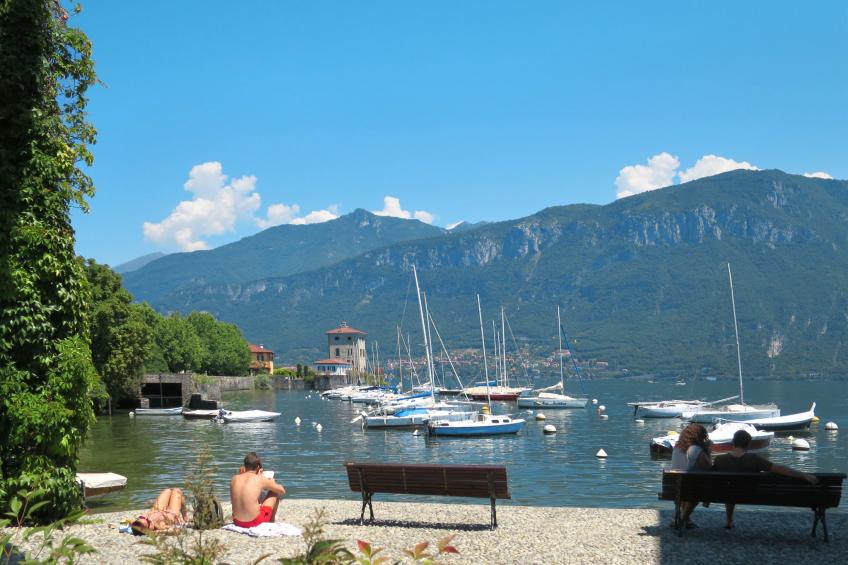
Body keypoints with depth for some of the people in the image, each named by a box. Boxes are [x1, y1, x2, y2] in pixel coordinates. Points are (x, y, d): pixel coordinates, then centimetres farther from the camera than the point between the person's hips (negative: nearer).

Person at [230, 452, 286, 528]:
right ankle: (271, 521, 33)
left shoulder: (234, 479, 1)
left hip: (237, 522, 5)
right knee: (275, 493, 16)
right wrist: (271, 483, 26)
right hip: (254, 522, -5)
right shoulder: (261, 479, -9)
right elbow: (282, 491, 6)